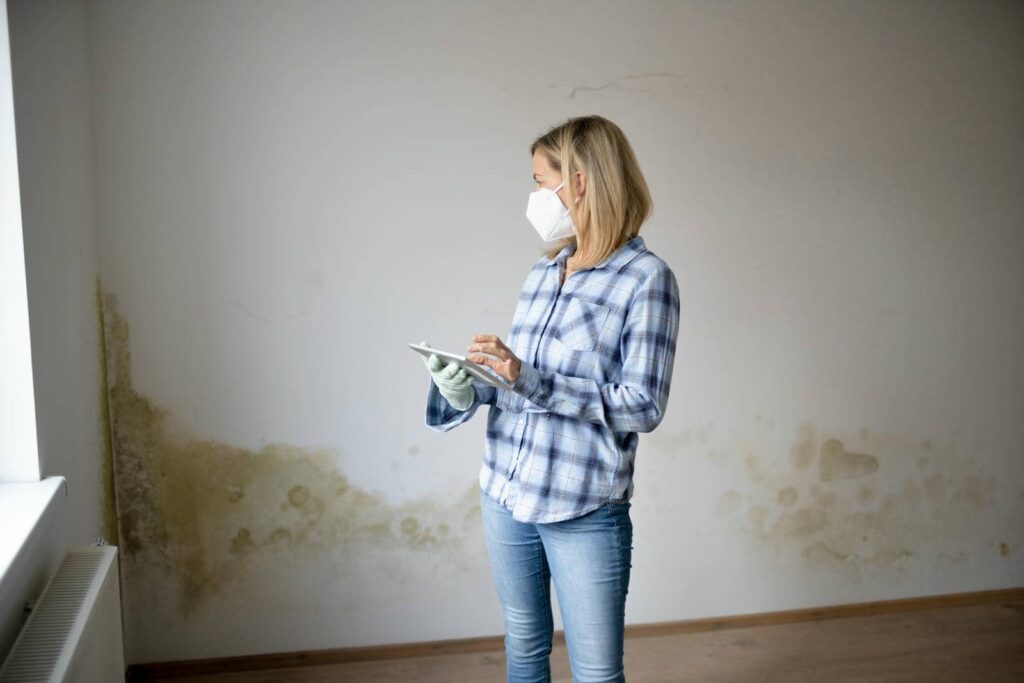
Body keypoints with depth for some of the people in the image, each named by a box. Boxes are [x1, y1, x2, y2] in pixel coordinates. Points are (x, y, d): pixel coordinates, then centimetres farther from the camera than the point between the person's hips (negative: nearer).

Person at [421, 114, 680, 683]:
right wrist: (466, 388, -7)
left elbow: (643, 406, -17)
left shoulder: (645, 277, -12)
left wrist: (531, 380, -24)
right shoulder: (543, 271, 9)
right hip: (505, 494, 6)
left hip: (585, 512, -6)